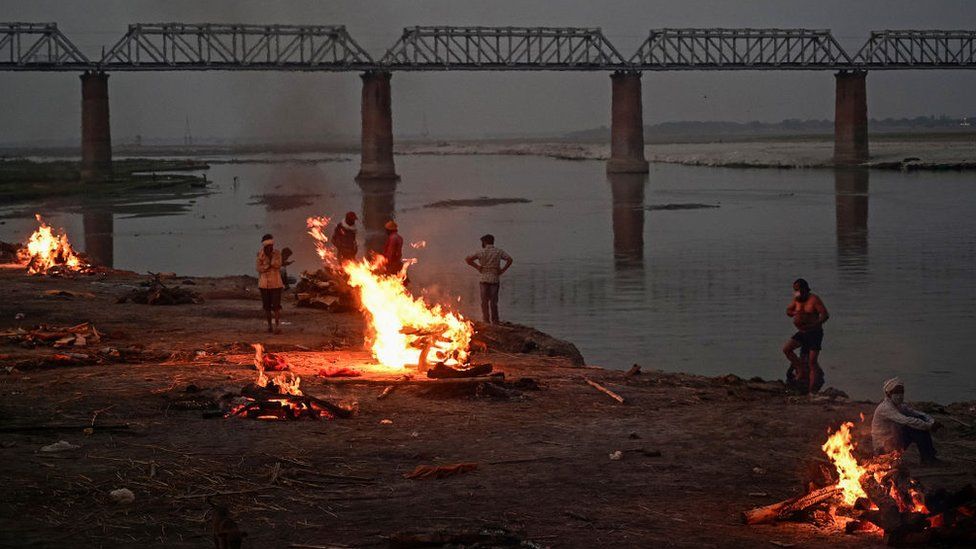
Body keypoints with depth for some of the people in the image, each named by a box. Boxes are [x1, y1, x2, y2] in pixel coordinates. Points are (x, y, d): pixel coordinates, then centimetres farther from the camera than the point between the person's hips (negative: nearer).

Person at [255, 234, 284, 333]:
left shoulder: (277, 253, 0)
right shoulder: (260, 254, 1)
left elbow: (278, 265, -13)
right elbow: (259, 268, -9)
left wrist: (271, 257, -16)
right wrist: (269, 266, -17)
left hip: (275, 284, -2)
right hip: (264, 284, 2)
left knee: (276, 305, -10)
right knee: (267, 306, 6)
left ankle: (278, 326, -11)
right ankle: (269, 326, 15)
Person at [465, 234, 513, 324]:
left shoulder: (481, 252, 0)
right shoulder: (499, 251, 2)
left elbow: (467, 259, -4)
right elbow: (509, 259, -9)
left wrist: (477, 267, 4)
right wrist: (503, 270, -2)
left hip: (484, 278, 0)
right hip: (495, 278, 0)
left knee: (484, 300, 6)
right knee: (493, 300, 4)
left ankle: (486, 320, 6)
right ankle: (494, 320, 3)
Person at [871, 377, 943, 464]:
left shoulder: (901, 406, 9)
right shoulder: (885, 408, -19)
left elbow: (921, 414, 2)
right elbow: (906, 421, -31)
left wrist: (932, 422, -19)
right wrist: (929, 426, -31)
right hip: (884, 446, -9)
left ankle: (930, 455, -8)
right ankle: (926, 458, -16)